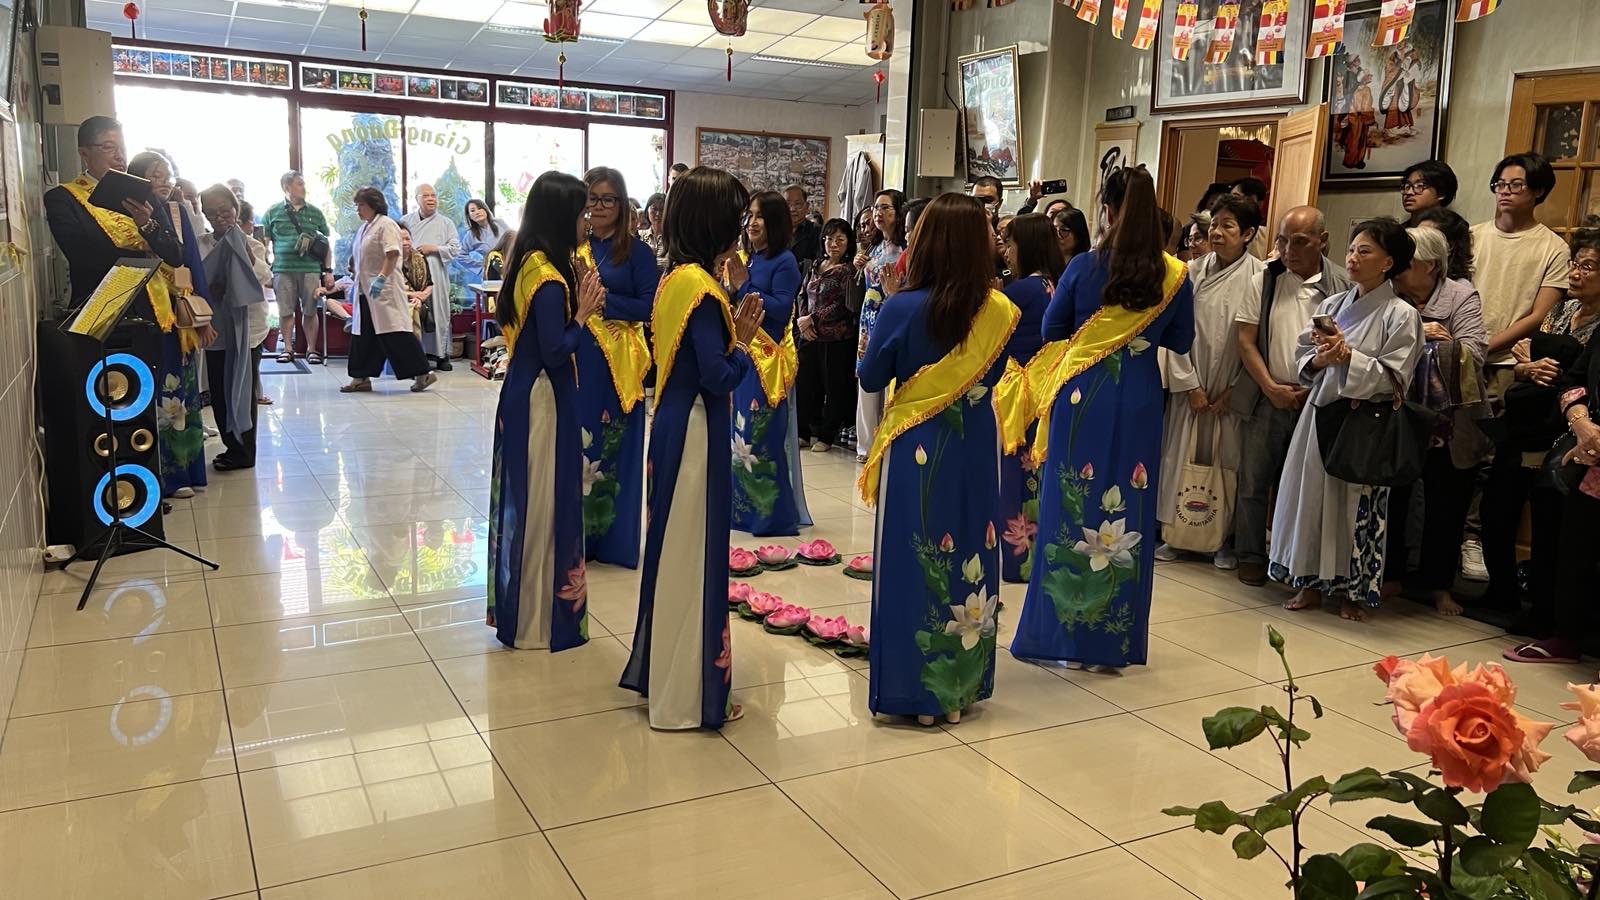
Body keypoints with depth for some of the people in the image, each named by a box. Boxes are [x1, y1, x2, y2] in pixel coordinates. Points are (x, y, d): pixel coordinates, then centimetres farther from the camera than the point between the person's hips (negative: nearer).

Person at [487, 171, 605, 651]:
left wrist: (578, 306, 5)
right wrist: (584, 312, -12)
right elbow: (555, 352, -23)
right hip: (543, 401, -9)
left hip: (523, 395, 9)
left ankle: (516, 607, 28)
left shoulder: (529, 264, 8)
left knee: (523, 500, 16)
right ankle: (541, 618, 12)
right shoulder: (549, 278, -20)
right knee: (544, 504, 0)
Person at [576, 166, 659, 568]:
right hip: (574, 361, 3)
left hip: (617, 366, -3)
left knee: (613, 449, 3)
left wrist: (602, 298, -15)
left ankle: (614, 539, 14)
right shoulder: (570, 247, 10)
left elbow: (648, 307, -8)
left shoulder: (636, 251, -1)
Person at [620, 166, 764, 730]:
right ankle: (688, 696, 14)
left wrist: (735, 333, 3)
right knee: (694, 561, 1)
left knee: (674, 555, 18)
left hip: (673, 425, 9)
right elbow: (716, 378, -22)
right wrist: (746, 347, -4)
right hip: (696, 435, -9)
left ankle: (660, 674, 32)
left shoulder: (675, 279, 10)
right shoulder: (701, 287, -19)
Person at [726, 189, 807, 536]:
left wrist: (745, 287, -17)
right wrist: (732, 288, -4)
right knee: (739, 434, 11)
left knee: (765, 437, -6)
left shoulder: (784, 262, -8)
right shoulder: (743, 258, 13)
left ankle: (775, 514, 3)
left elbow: (782, 308, -17)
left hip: (768, 360, -7)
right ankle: (742, 507, 23)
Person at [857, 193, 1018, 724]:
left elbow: (870, 379, -4)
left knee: (912, 560, 7)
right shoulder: (999, 312, -4)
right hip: (975, 447, 3)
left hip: (916, 450, -3)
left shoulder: (903, 308, -14)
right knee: (968, 558, 13)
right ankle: (961, 684, 24)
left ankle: (912, 688, 15)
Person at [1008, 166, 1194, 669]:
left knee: (1070, 505, 7)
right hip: (1139, 401, 2)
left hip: (1082, 397, -1)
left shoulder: (1085, 266, -7)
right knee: (1130, 510, 10)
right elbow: (1180, 342, 7)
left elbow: (1051, 330, 1)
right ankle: (1115, 638, 18)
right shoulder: (1175, 276, -3)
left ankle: (1057, 630, 14)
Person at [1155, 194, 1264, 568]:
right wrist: (1189, 385, -6)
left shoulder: (1260, 277, -7)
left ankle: (1223, 538, 18)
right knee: (1180, 456, 6)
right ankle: (1174, 534, 18)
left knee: (1227, 460, 5)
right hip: (1191, 386, 2)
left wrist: (1235, 391, -8)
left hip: (1234, 392, -2)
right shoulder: (1193, 271, 0)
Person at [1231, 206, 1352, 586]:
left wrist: (1315, 390, -11)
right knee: (1253, 482, 5)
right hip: (1267, 399, 1)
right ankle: (1250, 557, 17)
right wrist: (1271, 387, -7)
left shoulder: (1342, 286, -3)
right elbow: (1246, 340, 2)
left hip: (1316, 402, -1)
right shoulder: (1264, 280, 3)